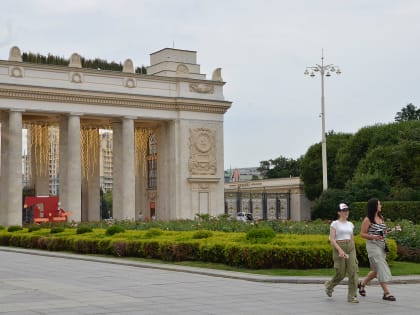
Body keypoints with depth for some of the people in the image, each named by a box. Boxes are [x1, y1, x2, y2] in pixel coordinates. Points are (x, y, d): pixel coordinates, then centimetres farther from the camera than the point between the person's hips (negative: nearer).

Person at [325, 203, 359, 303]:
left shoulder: (350, 224, 13)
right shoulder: (335, 224, -3)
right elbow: (332, 239, -9)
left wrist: (354, 252, 13)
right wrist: (340, 250, -21)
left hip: (350, 247, 5)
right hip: (339, 248, -4)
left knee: (353, 270, -10)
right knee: (341, 273, -1)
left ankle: (352, 296, -6)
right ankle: (329, 285, 30)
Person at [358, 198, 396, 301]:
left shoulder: (381, 218, 11)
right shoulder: (367, 220, -9)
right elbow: (362, 234, -7)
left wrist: (385, 232, 2)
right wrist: (373, 237, -21)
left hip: (382, 245, 8)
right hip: (373, 246, -7)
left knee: (377, 270, 11)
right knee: (381, 268, -11)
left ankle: (362, 284, 30)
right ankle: (386, 293, -9)